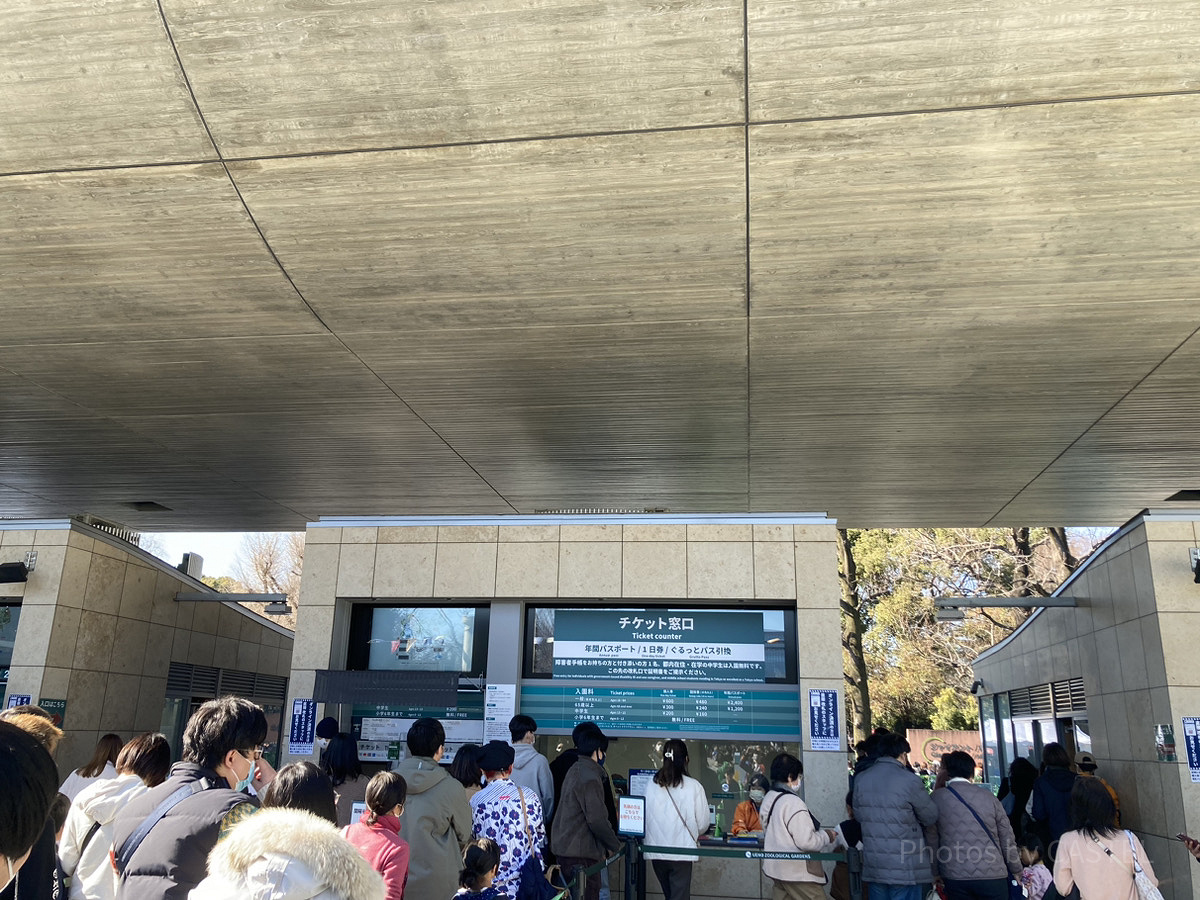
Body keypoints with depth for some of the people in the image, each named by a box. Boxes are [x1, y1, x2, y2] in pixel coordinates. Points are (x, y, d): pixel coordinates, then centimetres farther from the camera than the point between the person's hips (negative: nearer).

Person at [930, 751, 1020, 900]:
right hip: (992, 875, 0)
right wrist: (1016, 871, 20)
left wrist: (935, 872, 16)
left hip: (955, 876, 0)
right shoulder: (987, 796, 1)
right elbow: (1007, 839, 6)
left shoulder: (937, 797, -2)